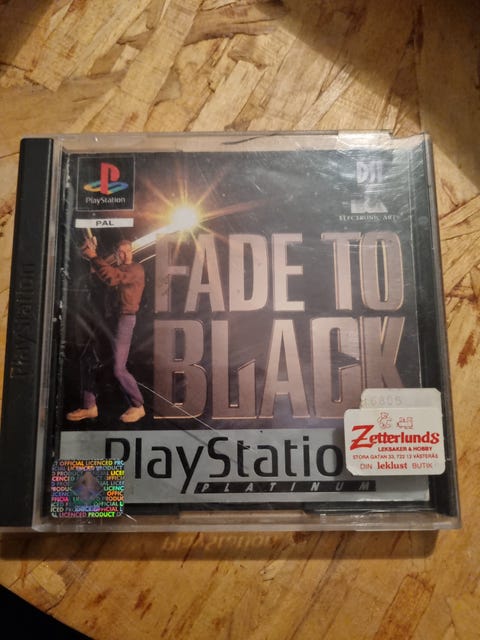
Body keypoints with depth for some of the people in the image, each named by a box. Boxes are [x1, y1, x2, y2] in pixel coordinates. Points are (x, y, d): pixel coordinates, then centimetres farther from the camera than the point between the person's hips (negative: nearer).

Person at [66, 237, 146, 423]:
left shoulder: (136, 269, -5)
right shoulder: (114, 268, 21)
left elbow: (112, 278, -22)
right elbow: (96, 275, 7)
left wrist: (93, 256, -17)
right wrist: (90, 256, -6)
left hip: (123, 319, -8)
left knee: (119, 369, -8)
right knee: (89, 360, 5)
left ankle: (138, 406, 7)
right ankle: (89, 407, 15)